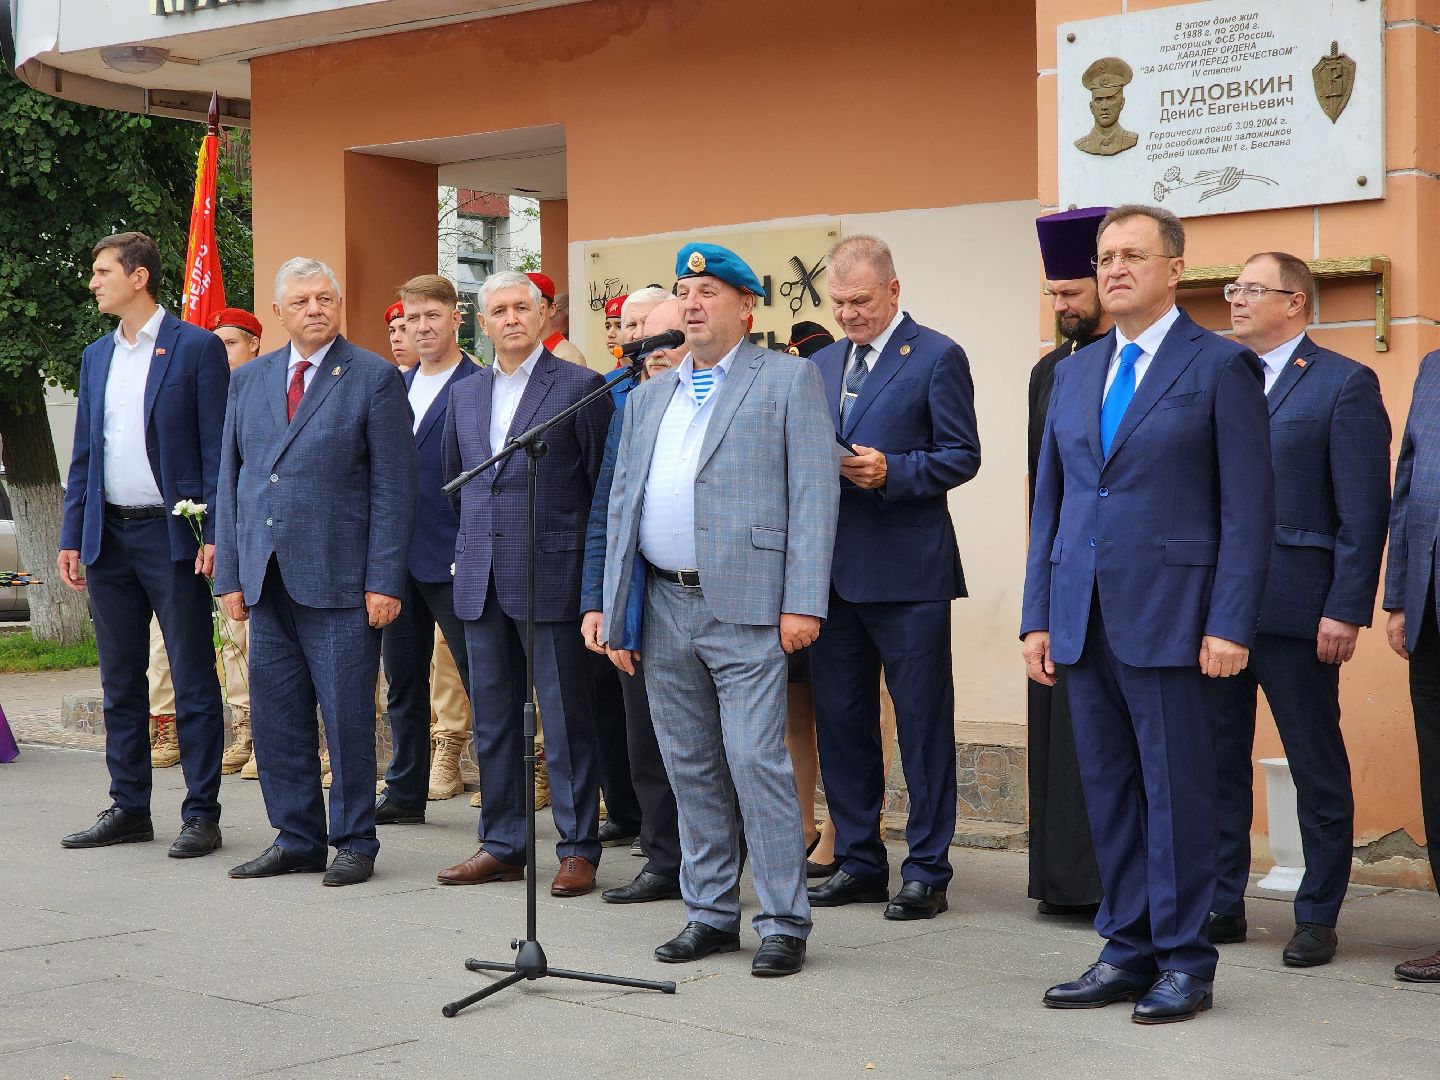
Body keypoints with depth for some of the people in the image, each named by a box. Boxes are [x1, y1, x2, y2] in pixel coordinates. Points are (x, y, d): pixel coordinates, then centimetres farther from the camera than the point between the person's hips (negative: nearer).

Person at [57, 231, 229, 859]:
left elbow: (217, 450, -7)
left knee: (193, 682, -1)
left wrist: (214, 535, -14)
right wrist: (72, 538, 10)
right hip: (110, 536, 6)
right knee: (120, 681, 11)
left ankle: (200, 814, 4)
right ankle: (129, 809, 19)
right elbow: (83, 454, 17)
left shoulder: (198, 348, -4)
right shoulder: (96, 357, 14)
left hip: (173, 535, -6)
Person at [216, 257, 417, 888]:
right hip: (266, 579, 5)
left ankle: (354, 843, 12)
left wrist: (384, 580, -11)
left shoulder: (374, 378, -2)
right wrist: (230, 575, 8)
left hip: (340, 579, -5)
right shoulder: (249, 380, 13)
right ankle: (296, 840, 20)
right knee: (276, 717, 8)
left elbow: (393, 487, -5)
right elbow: (230, 480, 15)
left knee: (347, 716, -1)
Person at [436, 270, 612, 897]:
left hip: (551, 579, -6)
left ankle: (578, 850, 6)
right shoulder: (466, 395, 14)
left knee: (565, 721, -1)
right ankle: (502, 845, 19)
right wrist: (469, 550, 17)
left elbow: (604, 486, -3)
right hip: (481, 582, 6)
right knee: (491, 720, 10)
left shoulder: (580, 387, -4)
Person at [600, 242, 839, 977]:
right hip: (666, 607, 6)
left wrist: (803, 602, -15)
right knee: (690, 769, 11)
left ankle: (783, 923, 0)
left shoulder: (789, 379, 1)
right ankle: (710, 913, 20)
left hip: (745, 608, -6)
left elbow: (814, 493, -6)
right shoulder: (649, 397, 18)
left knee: (757, 763, -8)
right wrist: (614, 612, 10)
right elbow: (623, 504, 17)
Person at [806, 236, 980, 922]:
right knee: (840, 721, 11)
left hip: (909, 570, -6)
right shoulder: (823, 364, 16)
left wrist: (891, 472, -20)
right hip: (833, 571, 7)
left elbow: (961, 455, -8)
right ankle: (858, 862, 21)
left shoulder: (936, 357, -4)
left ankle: (927, 871, 7)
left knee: (923, 723, 0)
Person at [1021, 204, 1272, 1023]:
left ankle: (1184, 962, 10)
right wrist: (1037, 617, 10)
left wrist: (1230, 625, -13)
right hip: (1085, 618, 6)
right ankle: (1129, 952, 19)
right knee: (1109, 792, 10)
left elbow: (1249, 508, -7)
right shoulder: (1075, 373, 15)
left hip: (1171, 617, -6)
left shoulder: (1222, 366, -3)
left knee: (1178, 790, 0)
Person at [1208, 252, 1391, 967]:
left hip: (1294, 612, -5)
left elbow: (1364, 510, -9)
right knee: (1217, 763, 10)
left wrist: (1346, 610, -14)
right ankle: (1222, 906, 20)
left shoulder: (1343, 384, -4)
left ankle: (1317, 916, 14)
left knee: (1318, 771, 5)